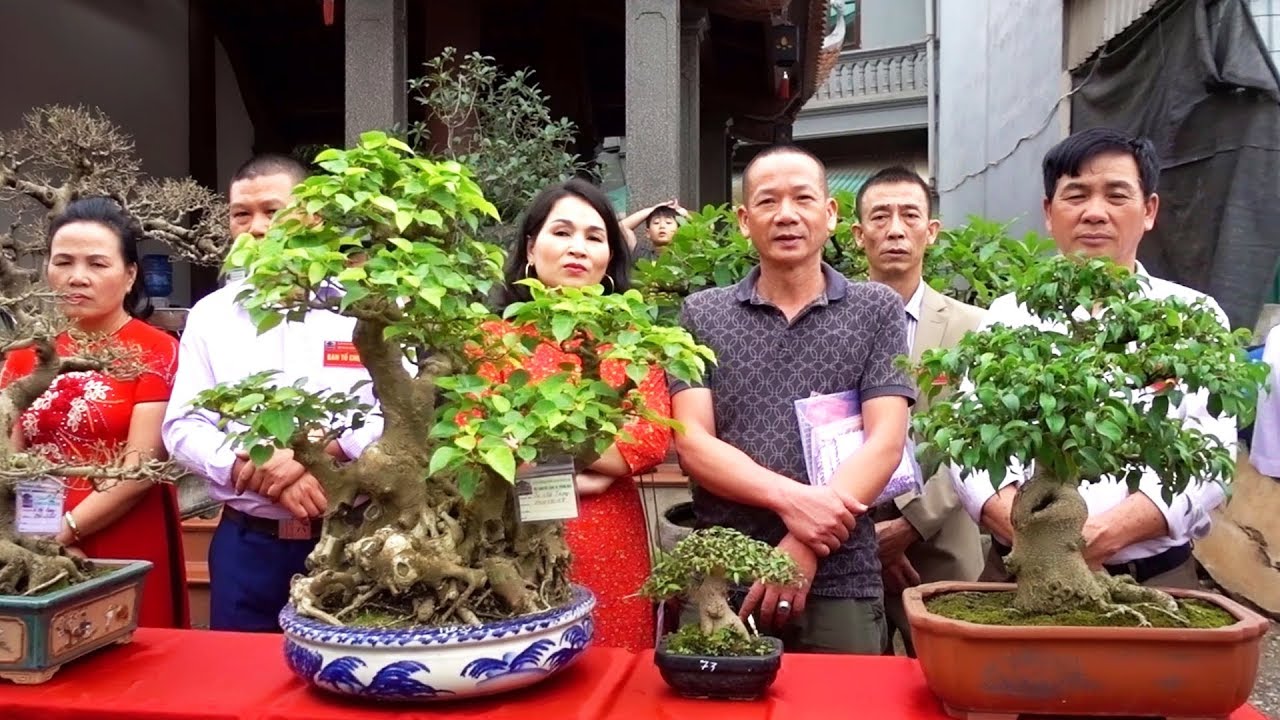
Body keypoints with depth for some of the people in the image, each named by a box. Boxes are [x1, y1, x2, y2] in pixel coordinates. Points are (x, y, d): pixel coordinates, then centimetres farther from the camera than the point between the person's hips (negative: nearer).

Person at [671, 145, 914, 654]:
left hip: (840, 582, 0)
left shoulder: (876, 310, 4)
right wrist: (791, 498, -17)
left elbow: (885, 442, -4)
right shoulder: (701, 315, 6)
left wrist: (804, 547, -14)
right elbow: (691, 442, -3)